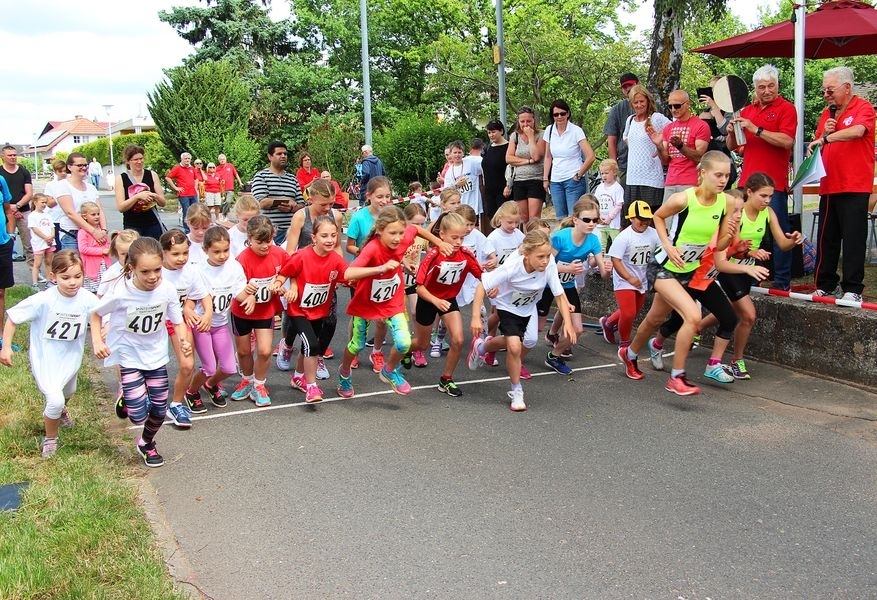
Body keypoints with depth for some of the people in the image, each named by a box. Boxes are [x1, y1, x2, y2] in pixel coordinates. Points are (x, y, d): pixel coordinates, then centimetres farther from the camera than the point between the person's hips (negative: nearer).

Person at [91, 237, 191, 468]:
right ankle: (126, 398, 26)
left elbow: (177, 321, -5)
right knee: (139, 415, -11)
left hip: (157, 356, 3)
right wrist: (97, 341, -18)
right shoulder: (120, 293, -24)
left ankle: (146, 444, 42)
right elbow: (95, 313, -5)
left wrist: (184, 341, -25)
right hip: (128, 356, -3)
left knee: (159, 410, 10)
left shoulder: (167, 290, -18)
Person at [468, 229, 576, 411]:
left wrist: (568, 322, -33)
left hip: (529, 308, 5)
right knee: (514, 346, -19)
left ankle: (481, 347, 30)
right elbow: (482, 287, -30)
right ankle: (516, 392, 3)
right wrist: (476, 318, -37)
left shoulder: (549, 265, -31)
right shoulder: (512, 267, -38)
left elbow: (560, 295, -22)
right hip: (507, 306, -4)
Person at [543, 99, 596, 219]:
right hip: (555, 181, 5)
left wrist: (579, 175, -8)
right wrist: (545, 179, 10)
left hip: (573, 180, -5)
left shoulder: (576, 130, -8)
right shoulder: (549, 130, 6)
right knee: (560, 218, 8)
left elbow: (590, 157, -13)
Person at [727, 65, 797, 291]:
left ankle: (782, 281, 3)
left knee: (779, 231, -2)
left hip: (774, 182, -6)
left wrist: (756, 129, -19)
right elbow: (731, 146, 19)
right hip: (748, 180, 6)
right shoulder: (747, 111, 16)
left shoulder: (786, 108, -2)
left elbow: (787, 141, -17)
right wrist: (731, 132, -2)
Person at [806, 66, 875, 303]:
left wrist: (826, 138, -30)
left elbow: (857, 131, -25)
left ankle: (853, 290, -1)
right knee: (826, 238, 8)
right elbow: (817, 147, 21)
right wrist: (824, 131, 3)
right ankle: (824, 286, 14)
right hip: (829, 186, 7)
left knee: (853, 239, -5)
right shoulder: (826, 114, 17)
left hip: (854, 187, -7)